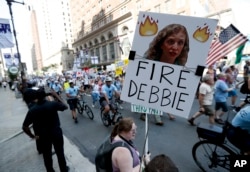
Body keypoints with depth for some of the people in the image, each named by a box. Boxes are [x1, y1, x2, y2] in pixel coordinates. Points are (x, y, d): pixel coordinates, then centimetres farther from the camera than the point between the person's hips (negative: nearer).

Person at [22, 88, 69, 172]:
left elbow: (25, 127, -11)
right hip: (56, 132, 0)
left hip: (43, 136, 1)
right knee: (60, 152, 19)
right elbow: (65, 106, 0)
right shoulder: (53, 104, -17)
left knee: (47, 155, 21)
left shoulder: (32, 109, -13)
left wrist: (33, 136, 3)